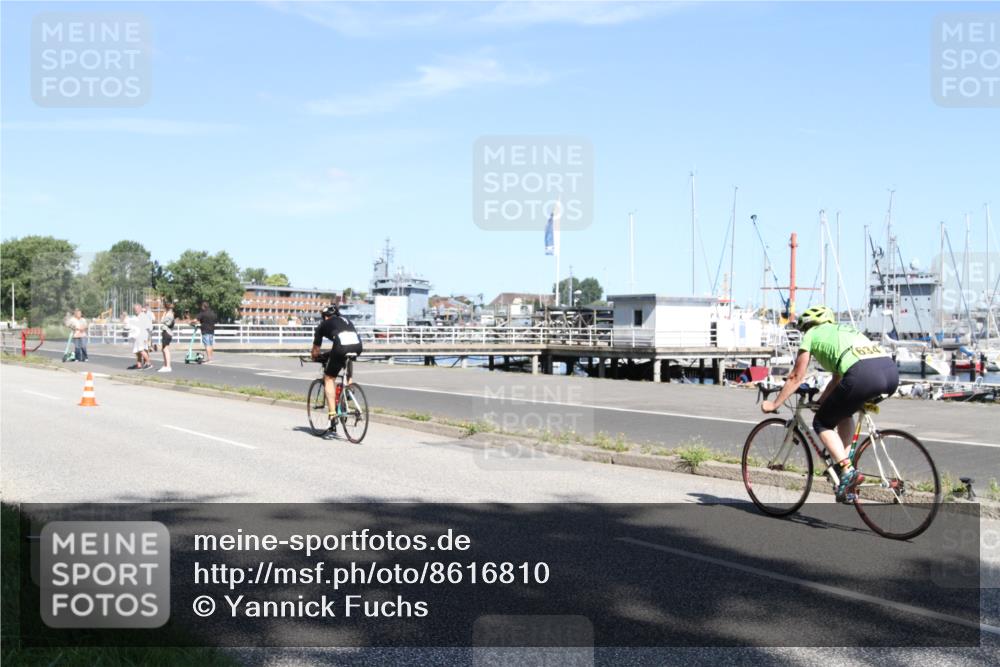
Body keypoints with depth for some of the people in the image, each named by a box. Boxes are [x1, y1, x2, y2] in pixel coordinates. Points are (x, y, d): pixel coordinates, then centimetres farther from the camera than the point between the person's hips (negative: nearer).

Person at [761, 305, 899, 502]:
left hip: (863, 375, -7)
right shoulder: (843, 330, 38)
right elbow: (838, 377, 42)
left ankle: (848, 471, -6)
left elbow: (796, 377, 21)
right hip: (891, 370, 7)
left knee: (822, 423, 11)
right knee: (843, 411, 33)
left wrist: (774, 404, 30)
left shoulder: (812, 334, 20)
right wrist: (821, 401, 51)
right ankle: (843, 460, 25)